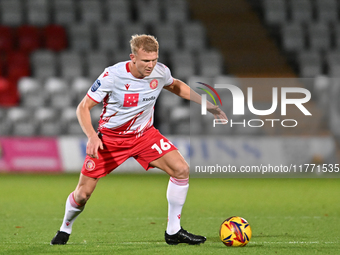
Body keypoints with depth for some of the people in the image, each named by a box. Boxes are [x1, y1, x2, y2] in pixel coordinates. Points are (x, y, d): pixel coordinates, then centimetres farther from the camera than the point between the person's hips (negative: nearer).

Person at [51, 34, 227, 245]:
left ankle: (173, 231, -4)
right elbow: (83, 108, -17)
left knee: (181, 169, -16)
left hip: (144, 134, 3)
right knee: (83, 194, -5)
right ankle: (65, 229, 29)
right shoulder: (112, 76, -25)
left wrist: (206, 103, 8)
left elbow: (176, 86, 14)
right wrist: (92, 137, -33)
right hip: (110, 138, -3)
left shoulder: (160, 72, -12)